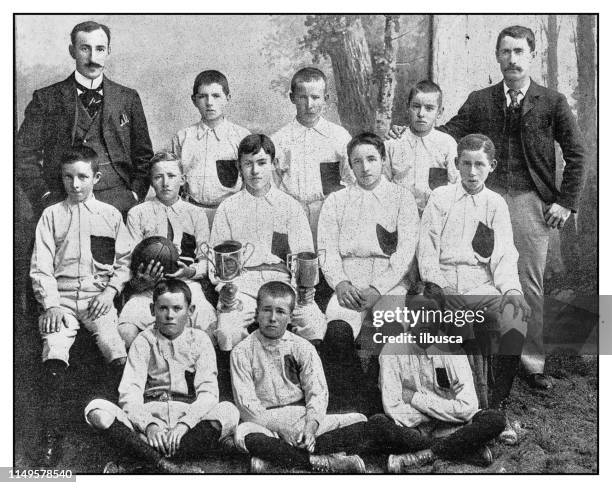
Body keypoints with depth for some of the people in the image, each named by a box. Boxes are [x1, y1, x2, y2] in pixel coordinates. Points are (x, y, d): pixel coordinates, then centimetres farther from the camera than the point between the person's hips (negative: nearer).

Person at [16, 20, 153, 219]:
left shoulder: (128, 98, 14)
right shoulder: (46, 98, 8)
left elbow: (144, 156, 17)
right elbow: (23, 155, 6)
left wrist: (134, 194, 3)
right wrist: (46, 198, -4)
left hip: (118, 199, 1)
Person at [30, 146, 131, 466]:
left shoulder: (110, 215, 11)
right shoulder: (52, 215, 10)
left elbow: (124, 261, 11)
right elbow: (40, 266, 5)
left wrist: (110, 292, -5)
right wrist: (51, 305, -8)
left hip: (98, 298, 0)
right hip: (61, 298, 0)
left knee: (118, 353, -24)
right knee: (54, 352, -25)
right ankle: (51, 437, -25)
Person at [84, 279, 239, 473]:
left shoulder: (199, 339, 9)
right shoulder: (144, 341, 10)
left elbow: (208, 392, -2)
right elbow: (129, 391, -2)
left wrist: (184, 424, -20)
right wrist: (148, 425, -22)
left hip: (189, 416, 0)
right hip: (149, 415, 1)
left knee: (228, 412, -31)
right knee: (96, 409, -24)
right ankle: (162, 462, -39)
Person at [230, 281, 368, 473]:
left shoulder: (303, 348, 6)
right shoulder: (242, 352, -1)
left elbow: (317, 393, -2)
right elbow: (246, 404, -8)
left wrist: (310, 427, -21)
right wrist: (282, 428, -19)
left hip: (303, 420, 3)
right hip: (265, 423, -3)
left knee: (359, 422, -16)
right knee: (244, 434, -37)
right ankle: (323, 462, -29)